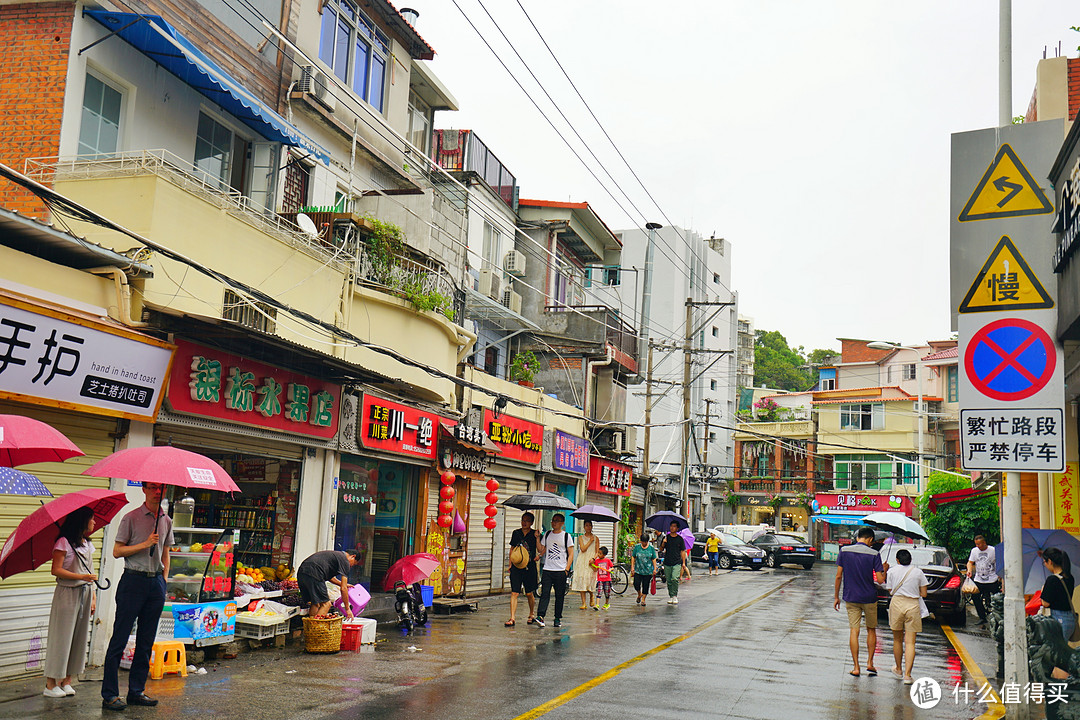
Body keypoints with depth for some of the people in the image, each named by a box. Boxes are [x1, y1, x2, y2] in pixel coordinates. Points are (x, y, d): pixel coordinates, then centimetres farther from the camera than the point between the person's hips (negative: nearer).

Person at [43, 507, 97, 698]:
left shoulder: (87, 544, 14)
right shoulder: (64, 543, -9)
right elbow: (56, 570, -14)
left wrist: (93, 597, 14)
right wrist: (81, 577, -24)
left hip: (84, 594, 7)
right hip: (66, 594, -7)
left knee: (79, 638, 7)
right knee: (61, 638, -4)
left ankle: (66, 682, 14)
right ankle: (51, 684, 3)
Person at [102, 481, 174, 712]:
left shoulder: (166, 521, 12)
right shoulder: (131, 518, -4)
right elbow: (117, 551, -6)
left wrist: (163, 580, 12)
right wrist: (145, 544, -16)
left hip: (156, 583, 5)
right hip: (133, 580, -5)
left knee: (146, 641, 9)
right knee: (120, 638, -3)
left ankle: (136, 691, 18)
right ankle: (109, 695, 3)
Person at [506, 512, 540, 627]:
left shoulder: (535, 534, 1)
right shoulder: (516, 533, 10)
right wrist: (510, 563, 15)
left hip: (529, 567, -2)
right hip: (516, 567, 2)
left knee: (529, 593, 7)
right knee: (514, 593, -6)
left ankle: (532, 615, 30)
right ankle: (512, 618, -8)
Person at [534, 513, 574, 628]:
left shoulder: (566, 536, 3)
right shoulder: (547, 535, 12)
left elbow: (571, 554, 2)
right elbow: (541, 551, 11)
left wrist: (566, 569, -7)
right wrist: (537, 539, 0)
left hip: (560, 571, -2)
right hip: (547, 570, 2)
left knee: (559, 596, 3)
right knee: (545, 593, -9)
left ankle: (558, 618, 11)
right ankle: (540, 616, -17)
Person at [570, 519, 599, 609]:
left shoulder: (596, 538, 10)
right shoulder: (581, 537, 9)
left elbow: (597, 552, 7)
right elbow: (583, 549, -5)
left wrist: (593, 558, -10)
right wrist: (590, 541, -5)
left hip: (591, 563, -1)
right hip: (582, 562, 1)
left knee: (590, 581, -9)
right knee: (581, 581, -6)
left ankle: (591, 600, 14)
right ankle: (584, 603, -2)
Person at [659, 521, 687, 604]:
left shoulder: (680, 539, 4)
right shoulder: (666, 538, 8)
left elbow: (682, 551, 8)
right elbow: (661, 550, 10)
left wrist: (684, 563, 3)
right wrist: (663, 544, -11)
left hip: (677, 563, -2)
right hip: (667, 563, 2)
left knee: (675, 579, -17)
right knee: (669, 581, 5)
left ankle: (674, 595, -6)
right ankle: (670, 596, 17)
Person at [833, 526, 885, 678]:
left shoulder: (844, 551, -3)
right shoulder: (874, 554, -9)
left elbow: (838, 576, -2)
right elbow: (880, 580, -12)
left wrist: (836, 597, 6)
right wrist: (885, 571, 10)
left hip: (851, 598, 1)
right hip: (869, 597, -1)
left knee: (854, 631, 3)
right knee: (871, 630, 17)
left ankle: (856, 667, 1)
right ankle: (870, 663, 16)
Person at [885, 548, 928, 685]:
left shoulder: (892, 571, 2)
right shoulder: (918, 572, 3)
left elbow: (890, 590, 7)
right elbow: (923, 593, 4)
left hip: (897, 603, 0)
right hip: (913, 606, 0)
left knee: (897, 639, 17)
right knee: (910, 642, 0)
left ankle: (898, 670, 31)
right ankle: (907, 675, -8)